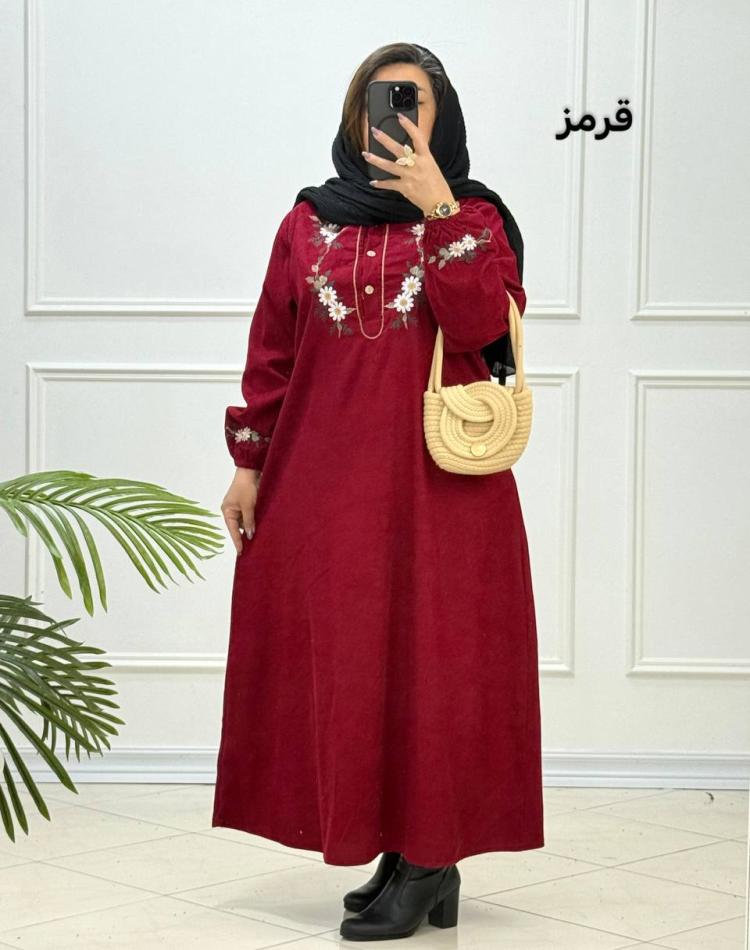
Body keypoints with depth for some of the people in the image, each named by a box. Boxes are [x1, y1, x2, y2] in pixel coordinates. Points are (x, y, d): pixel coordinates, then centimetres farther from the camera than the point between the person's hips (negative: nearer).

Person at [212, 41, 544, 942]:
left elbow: (481, 328, -13)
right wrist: (248, 463, 4)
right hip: (326, 480, 3)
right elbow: (271, 351, 10)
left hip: (439, 480, -3)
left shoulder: (474, 217, 4)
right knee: (339, 660, 3)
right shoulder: (309, 220, 11)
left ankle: (428, 859, 4)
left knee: (428, 656, -3)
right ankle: (407, 859, 13)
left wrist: (438, 211, -17)